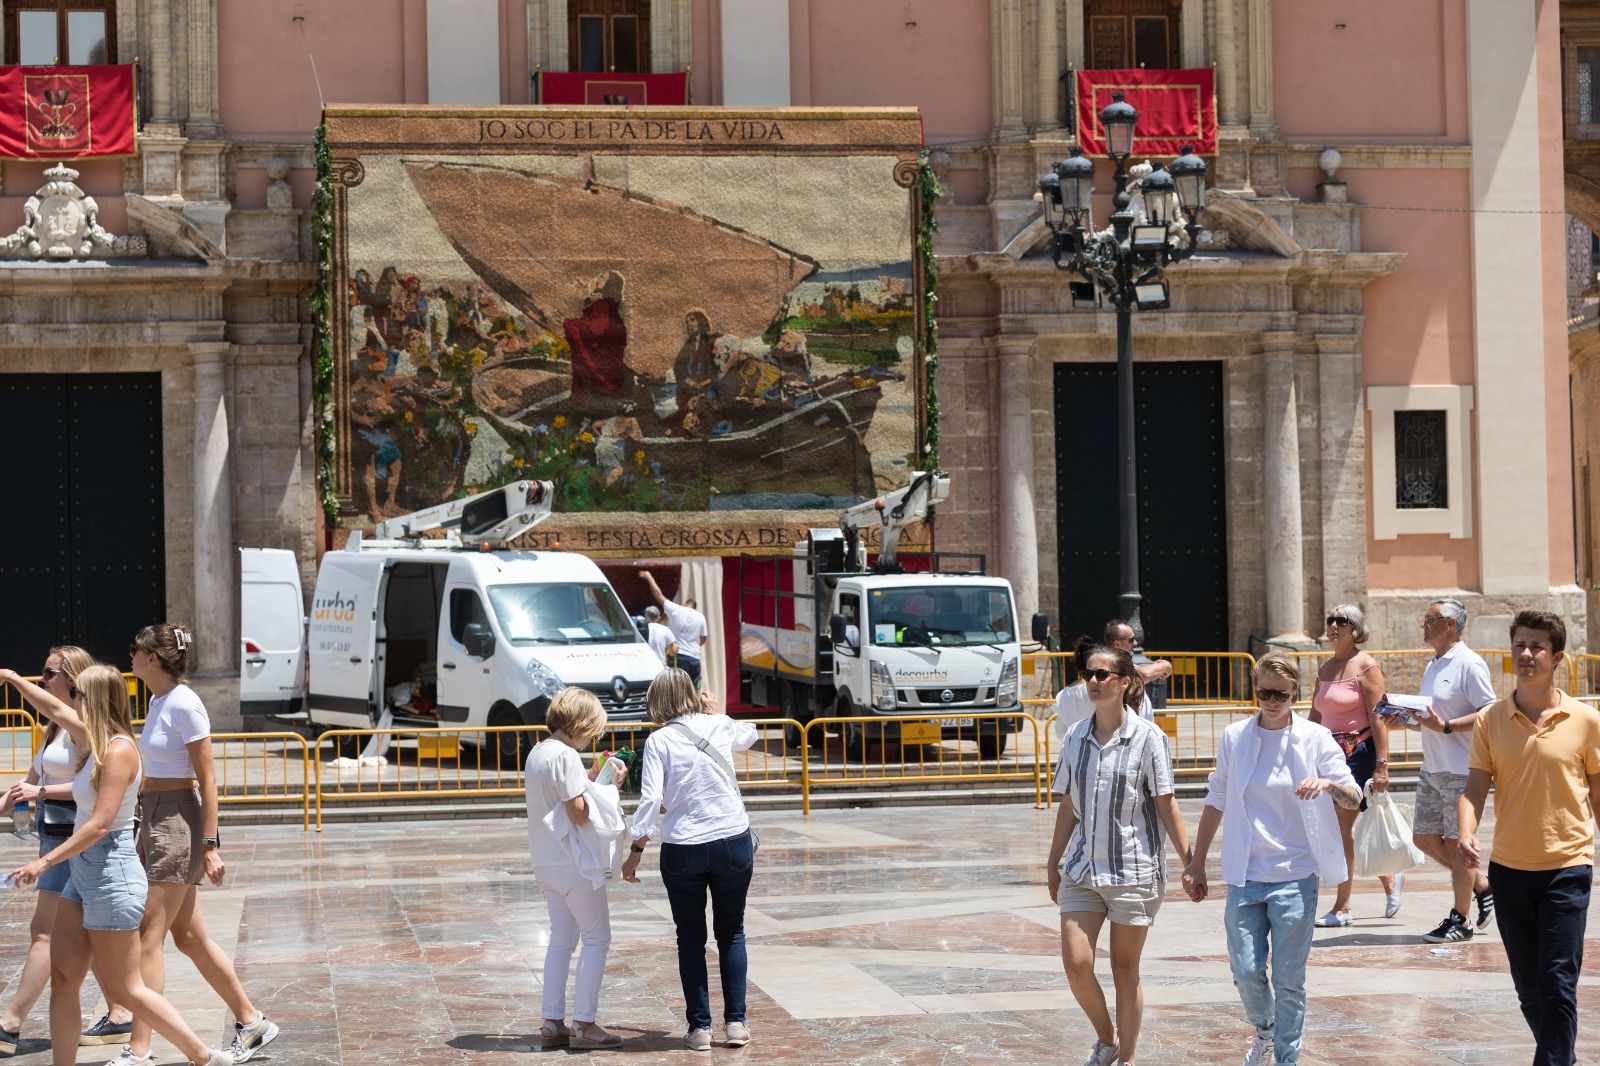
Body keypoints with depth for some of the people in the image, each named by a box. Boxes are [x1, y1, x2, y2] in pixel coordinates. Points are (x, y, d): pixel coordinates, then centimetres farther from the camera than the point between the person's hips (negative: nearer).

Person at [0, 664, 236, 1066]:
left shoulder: (118, 750, -17)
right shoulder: (93, 741, 9)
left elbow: (100, 824, -23)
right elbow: (56, 709, 28)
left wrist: (45, 861, -22)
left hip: (112, 872, -9)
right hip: (83, 871, 9)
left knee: (123, 989, -2)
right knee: (62, 980, 6)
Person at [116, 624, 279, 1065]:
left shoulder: (183, 705, -15)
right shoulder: (158, 701, 13)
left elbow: (207, 780, -16)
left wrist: (210, 846, -18)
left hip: (178, 823, -10)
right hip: (155, 820, 10)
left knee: (148, 938, -9)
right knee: (190, 937, 14)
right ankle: (251, 1021, 24)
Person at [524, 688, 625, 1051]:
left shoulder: (537, 752, 11)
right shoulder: (566, 756, -17)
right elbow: (579, 813, -20)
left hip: (546, 861, 9)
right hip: (573, 861, -9)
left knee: (562, 938, 14)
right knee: (596, 938, 1)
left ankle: (552, 1024, 13)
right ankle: (584, 1024, -1)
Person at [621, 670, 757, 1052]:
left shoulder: (659, 740, -5)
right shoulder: (719, 726, 4)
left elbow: (651, 800, -12)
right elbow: (749, 734, 28)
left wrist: (635, 851, -7)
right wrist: (716, 713, 32)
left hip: (682, 850, -2)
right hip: (733, 842, 2)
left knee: (690, 937, 10)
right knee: (731, 933, 15)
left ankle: (700, 1026, 8)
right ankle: (736, 1022, 12)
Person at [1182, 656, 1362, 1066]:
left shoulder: (1315, 739, -2)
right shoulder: (1235, 738, 4)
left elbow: (1354, 800, -1)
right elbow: (1216, 802, 13)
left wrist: (1329, 784, -24)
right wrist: (1196, 863, 14)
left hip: (1294, 877, -2)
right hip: (1245, 876, 2)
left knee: (1289, 979, -1)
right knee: (1246, 972, 0)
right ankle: (1265, 1031, 30)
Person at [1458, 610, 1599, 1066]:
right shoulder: (1491, 721, 2)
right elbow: (1475, 788, 0)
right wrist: (1467, 835, -19)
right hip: (1508, 868, 3)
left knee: (1557, 983, -10)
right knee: (1529, 988, 13)